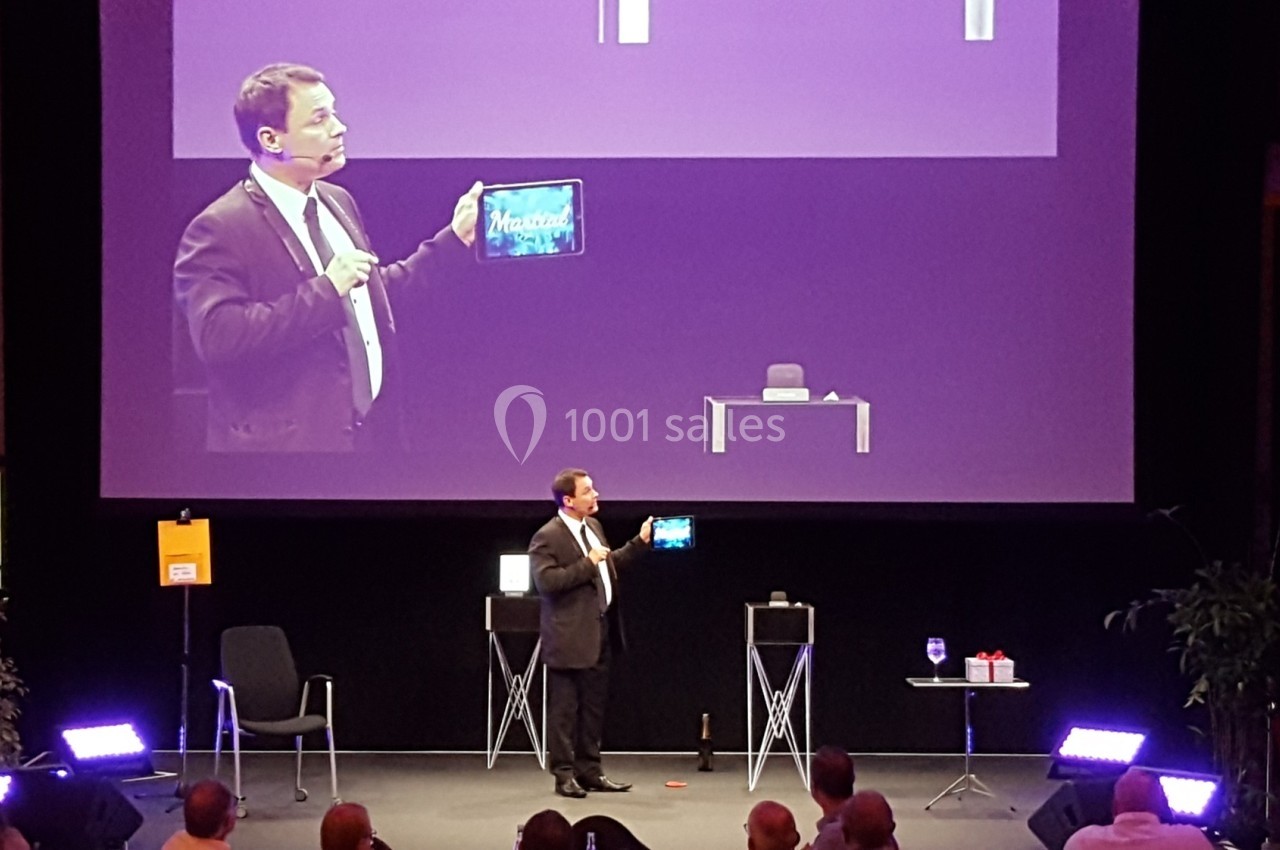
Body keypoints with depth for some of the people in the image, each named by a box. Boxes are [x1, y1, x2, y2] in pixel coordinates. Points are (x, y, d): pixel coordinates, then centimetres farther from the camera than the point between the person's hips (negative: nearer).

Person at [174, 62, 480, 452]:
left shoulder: (338, 201, 10)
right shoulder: (219, 230, -15)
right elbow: (217, 338, -27)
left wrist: (454, 240, 14)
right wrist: (326, 290, -27)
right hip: (287, 443, -7)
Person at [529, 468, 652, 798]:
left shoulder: (592, 526, 13)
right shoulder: (547, 538, -14)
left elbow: (610, 565, 24)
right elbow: (546, 581, -24)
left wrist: (640, 543, 15)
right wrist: (587, 564, -24)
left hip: (600, 631, 8)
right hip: (570, 637, -8)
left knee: (594, 706, 13)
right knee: (564, 709, 1)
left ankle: (589, 770, 22)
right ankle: (564, 775, 8)